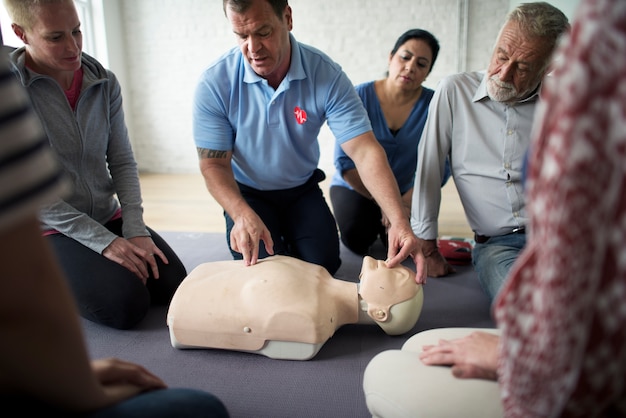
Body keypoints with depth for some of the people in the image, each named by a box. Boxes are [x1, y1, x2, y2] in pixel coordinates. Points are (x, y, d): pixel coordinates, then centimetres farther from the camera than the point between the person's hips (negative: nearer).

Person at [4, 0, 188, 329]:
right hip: (49, 231, -5)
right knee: (127, 303, -23)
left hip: (108, 218, 5)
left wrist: (135, 230, -11)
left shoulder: (104, 83, 0)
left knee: (172, 283, -9)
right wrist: (103, 241, -20)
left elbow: (123, 163, 2)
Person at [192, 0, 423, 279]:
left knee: (324, 264, -13)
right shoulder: (214, 83, -21)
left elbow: (365, 152, -27)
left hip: (303, 190, 1)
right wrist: (243, 215, -38)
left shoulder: (327, 76, -21)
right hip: (246, 194, -1)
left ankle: (288, 235, 21)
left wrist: (399, 221, -40)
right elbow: (214, 164, -17)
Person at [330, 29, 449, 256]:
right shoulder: (360, 96, -12)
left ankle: (385, 227, 16)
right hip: (354, 186, -1)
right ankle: (374, 222, 13)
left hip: (405, 192, 1)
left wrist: (405, 202, -27)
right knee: (356, 238, -24)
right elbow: (345, 161, -16)